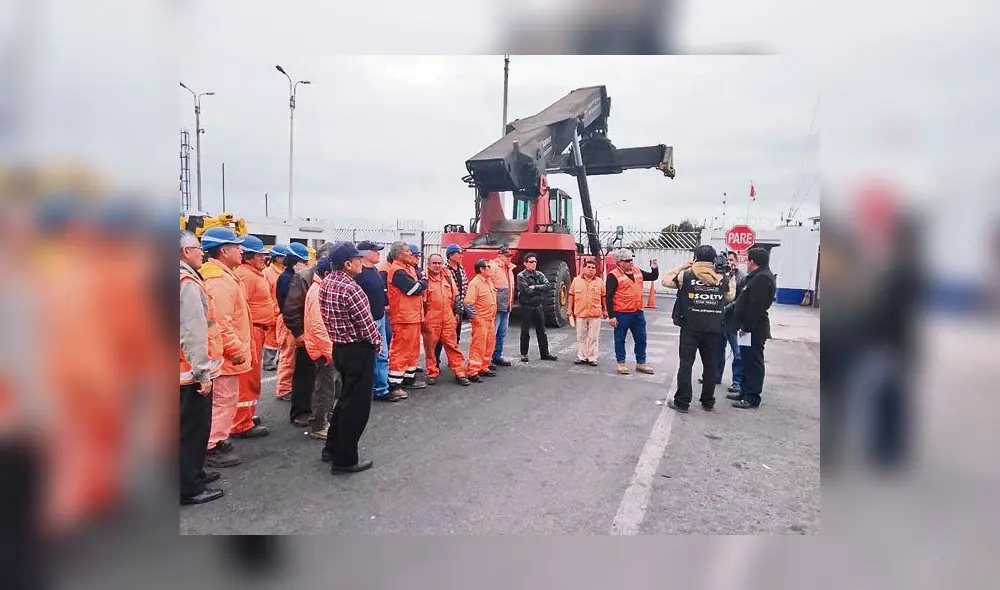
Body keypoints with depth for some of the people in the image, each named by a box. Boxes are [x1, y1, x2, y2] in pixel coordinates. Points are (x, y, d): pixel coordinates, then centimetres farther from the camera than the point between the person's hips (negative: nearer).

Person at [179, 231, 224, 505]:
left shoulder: (186, 278, 12)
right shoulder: (188, 282, -18)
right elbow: (194, 333, -23)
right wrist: (202, 372, -21)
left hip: (189, 369, 10)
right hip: (192, 371, -10)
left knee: (193, 426, 20)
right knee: (192, 428, 1)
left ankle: (193, 472, 33)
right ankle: (188, 487, 11)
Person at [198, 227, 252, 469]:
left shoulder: (221, 275, 12)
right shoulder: (220, 280, -22)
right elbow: (222, 322, -27)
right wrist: (236, 350, -19)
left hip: (225, 353, 11)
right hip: (226, 354, -11)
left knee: (223, 399, 19)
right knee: (223, 399, -1)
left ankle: (217, 440, 31)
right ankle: (212, 447, 9)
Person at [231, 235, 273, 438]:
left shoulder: (254, 274, 16)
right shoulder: (246, 275, -16)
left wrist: (265, 327, 22)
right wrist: (248, 336, -25)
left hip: (258, 330, 11)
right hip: (251, 331, -11)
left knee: (252, 377, 19)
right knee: (248, 378, -3)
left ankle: (247, 415, 32)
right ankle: (242, 425, 5)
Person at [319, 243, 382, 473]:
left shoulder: (327, 281, 4)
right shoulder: (351, 288, -23)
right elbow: (366, 324, -20)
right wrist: (378, 343, -2)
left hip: (340, 347, 9)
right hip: (358, 350, -9)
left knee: (346, 397, 23)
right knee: (357, 404, 2)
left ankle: (332, 447, 33)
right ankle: (345, 459, 11)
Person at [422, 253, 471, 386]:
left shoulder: (447, 276, 11)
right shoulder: (425, 278, -5)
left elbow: (455, 296, 19)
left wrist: (456, 312, 16)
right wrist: (422, 319, -6)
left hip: (448, 318, 4)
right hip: (431, 319, -4)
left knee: (452, 345, 5)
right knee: (430, 346, 5)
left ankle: (459, 373, 9)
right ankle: (432, 373, 18)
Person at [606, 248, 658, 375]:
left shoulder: (637, 272, 9)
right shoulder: (614, 276, -12)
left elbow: (653, 277, 24)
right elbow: (609, 297, -13)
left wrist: (654, 268, 3)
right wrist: (611, 316, -16)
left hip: (638, 313, 6)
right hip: (621, 314, -6)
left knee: (641, 339, 13)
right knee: (620, 340, 6)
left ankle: (641, 363, 26)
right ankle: (621, 363, 20)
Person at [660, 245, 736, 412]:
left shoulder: (686, 275, -4)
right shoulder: (723, 279, 3)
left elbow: (664, 281, 8)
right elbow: (731, 296, 19)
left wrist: (681, 267, 13)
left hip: (690, 328, -2)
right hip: (714, 329, 3)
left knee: (686, 363, 2)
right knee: (710, 365, 11)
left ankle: (682, 402, 4)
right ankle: (708, 402, 21)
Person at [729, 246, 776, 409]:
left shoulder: (762, 278, -19)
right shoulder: (758, 276, 16)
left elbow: (756, 307, -24)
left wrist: (746, 327, -22)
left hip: (753, 330, -11)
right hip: (750, 328, 11)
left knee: (753, 362, -4)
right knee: (748, 361, 16)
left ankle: (752, 398, 3)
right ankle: (745, 392, 26)